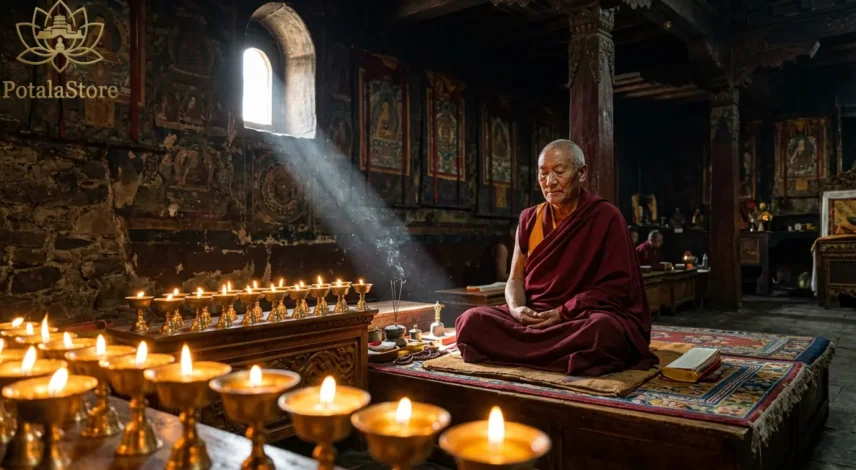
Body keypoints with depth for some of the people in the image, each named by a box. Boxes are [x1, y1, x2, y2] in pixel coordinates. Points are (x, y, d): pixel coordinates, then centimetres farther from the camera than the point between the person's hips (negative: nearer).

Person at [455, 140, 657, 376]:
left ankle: (522, 352, -19)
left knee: (602, 331, -39)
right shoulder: (529, 219, 9)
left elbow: (618, 285, -7)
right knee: (472, 320, -22)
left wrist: (564, 313, -17)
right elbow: (516, 278, 11)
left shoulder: (606, 216, -4)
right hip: (533, 317, 4)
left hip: (585, 317, -3)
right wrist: (517, 308, -12)